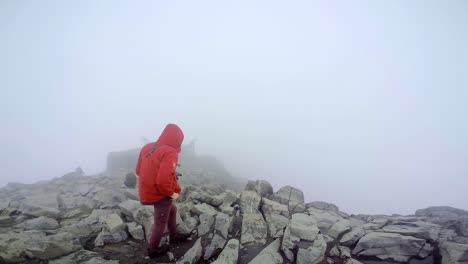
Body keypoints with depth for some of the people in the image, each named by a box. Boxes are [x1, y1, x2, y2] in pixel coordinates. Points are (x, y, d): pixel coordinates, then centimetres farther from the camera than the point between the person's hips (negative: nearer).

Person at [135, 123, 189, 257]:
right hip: (160, 195, -8)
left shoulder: (147, 147, 2)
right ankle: (153, 250, 36)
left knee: (172, 210, 29)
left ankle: (173, 236, 45)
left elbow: (138, 171, 8)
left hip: (146, 192, 8)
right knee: (160, 224, 15)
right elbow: (163, 180, -32)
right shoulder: (170, 152, -23)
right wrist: (171, 193, -15)